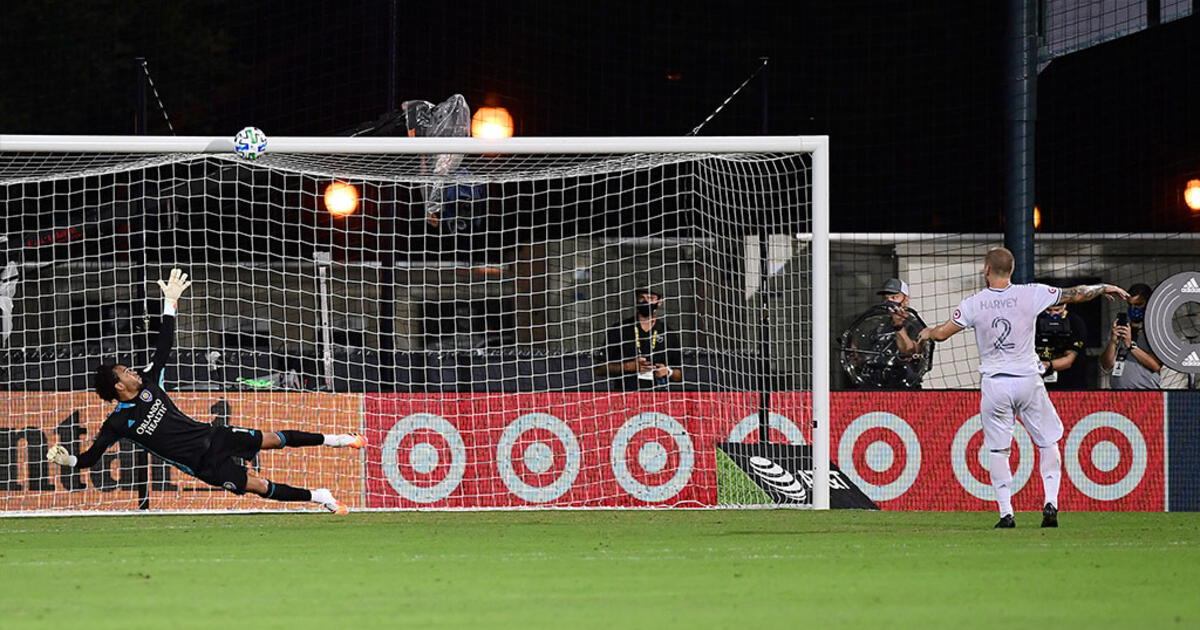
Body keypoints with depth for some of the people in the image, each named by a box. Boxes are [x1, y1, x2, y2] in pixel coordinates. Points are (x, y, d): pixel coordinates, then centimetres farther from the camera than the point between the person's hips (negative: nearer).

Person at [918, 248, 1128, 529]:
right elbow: (1076, 294, 2)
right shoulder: (1031, 294, -6)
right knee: (1048, 442, 12)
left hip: (995, 385, 0)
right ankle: (1050, 502, -2)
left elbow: (942, 333, -1)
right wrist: (1103, 288, 20)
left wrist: (927, 332, 22)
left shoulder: (974, 303, -5)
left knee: (997, 449, 9)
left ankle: (1006, 513, 1)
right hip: (1028, 381, 0)